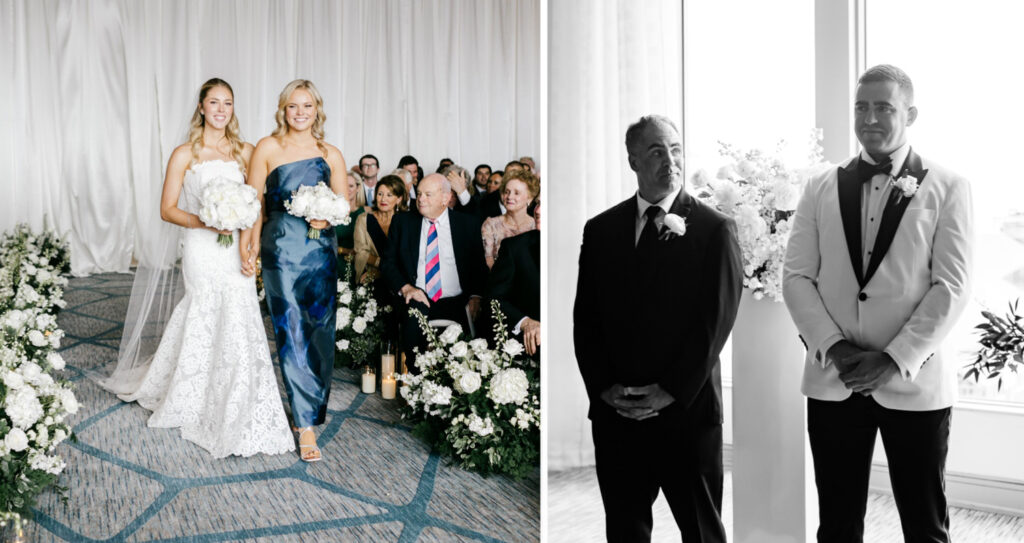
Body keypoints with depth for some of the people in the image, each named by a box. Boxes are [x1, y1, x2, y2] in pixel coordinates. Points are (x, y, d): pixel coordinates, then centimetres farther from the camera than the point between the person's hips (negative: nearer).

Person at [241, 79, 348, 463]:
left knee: (320, 334, 5)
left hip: (321, 250, 3)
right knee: (292, 334, -4)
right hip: (281, 249, -3)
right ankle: (306, 424, 1)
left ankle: (309, 409, 24)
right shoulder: (268, 148, 2)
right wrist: (249, 243, -10)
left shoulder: (331, 154, 10)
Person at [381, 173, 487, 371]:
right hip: (416, 303, 1)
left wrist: (476, 296, -7)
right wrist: (405, 287, -7)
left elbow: (479, 264, 10)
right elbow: (388, 262, 11)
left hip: (456, 305, 0)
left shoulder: (468, 223, 10)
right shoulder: (402, 222, 13)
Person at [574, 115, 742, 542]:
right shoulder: (600, 229, 8)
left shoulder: (715, 229, -1)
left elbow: (716, 320, -7)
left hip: (687, 410, -3)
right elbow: (585, 316, 6)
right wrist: (604, 388, -5)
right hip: (614, 411, 3)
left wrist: (671, 392, -12)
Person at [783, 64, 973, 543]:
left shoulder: (947, 188, 1)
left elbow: (952, 286, -6)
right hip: (832, 383, 2)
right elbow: (796, 277, 2)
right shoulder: (820, 190, 8)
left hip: (915, 383, -2)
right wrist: (834, 348, -11)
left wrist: (895, 359, -15)